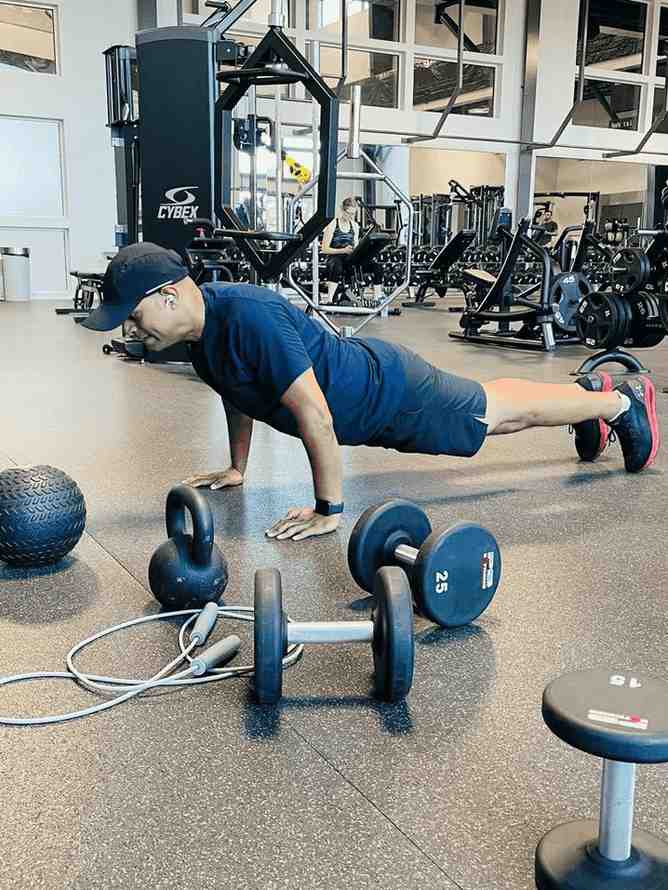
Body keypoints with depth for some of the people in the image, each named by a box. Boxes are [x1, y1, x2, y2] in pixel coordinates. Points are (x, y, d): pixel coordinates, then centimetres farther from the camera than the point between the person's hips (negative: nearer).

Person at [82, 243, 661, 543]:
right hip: (367, 379, 8)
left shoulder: (247, 317, -37)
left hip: (391, 391, -8)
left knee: (509, 413, 11)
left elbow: (314, 413, -37)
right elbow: (238, 391, 11)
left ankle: (623, 400, 34)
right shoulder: (200, 329, -8)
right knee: (490, 409, 26)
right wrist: (237, 468, 15)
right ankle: (589, 388, 49)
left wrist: (329, 510, -31)